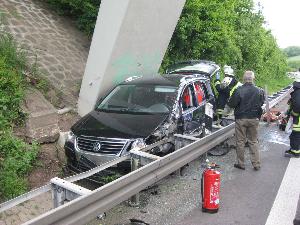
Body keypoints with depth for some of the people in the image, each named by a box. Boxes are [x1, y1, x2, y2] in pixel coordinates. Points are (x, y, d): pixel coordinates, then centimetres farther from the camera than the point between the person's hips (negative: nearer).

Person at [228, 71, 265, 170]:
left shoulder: (239, 90, -17)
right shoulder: (259, 91, -5)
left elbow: (231, 104, -12)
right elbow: (261, 103, 9)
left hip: (241, 119, -3)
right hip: (254, 119, 3)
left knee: (240, 142, 9)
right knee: (253, 141, 15)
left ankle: (241, 164, 16)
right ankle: (256, 164, 18)